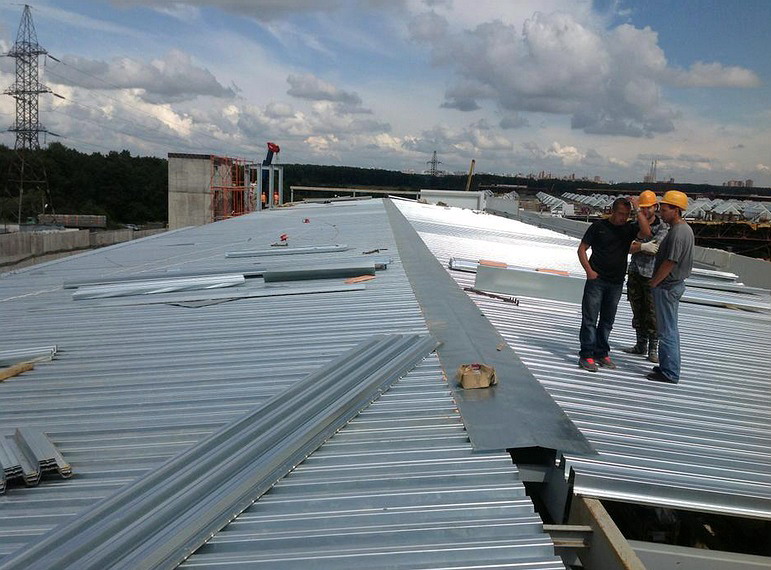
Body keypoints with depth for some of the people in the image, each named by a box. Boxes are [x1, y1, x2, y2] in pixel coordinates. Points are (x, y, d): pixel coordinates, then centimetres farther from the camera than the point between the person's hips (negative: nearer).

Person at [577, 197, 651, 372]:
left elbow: (646, 233, -16)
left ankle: (601, 353, 22)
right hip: (596, 279, -3)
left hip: (616, 282, 4)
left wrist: (638, 210, -15)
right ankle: (586, 355, 1)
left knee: (608, 320, 12)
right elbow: (582, 249, 1)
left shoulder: (629, 228, 4)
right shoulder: (599, 226, -2)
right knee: (590, 318, -3)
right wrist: (589, 271, -10)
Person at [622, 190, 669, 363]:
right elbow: (627, 248, -4)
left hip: (652, 276, -4)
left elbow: (655, 249, -15)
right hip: (635, 275, 4)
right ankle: (641, 345, 22)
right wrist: (643, 247, -19)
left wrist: (635, 244, -10)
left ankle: (653, 349, 8)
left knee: (652, 314, -2)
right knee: (638, 313, 11)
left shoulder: (663, 228, -4)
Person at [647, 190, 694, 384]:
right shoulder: (685, 228, 11)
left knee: (667, 331, -3)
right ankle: (668, 367, 28)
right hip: (675, 283, 11)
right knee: (671, 329, 18)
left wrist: (654, 282, -13)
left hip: (667, 286, -11)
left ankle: (670, 373, 4)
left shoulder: (678, 233, -22)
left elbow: (669, 263, -24)